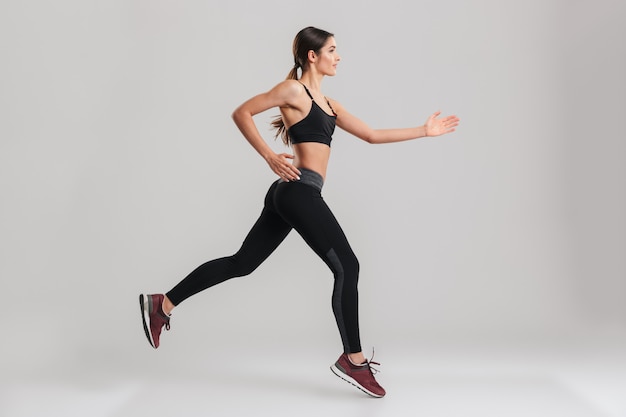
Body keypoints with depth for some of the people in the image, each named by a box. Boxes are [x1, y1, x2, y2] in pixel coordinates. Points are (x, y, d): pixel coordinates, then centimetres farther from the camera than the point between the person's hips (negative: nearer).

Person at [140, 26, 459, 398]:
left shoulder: (326, 102, 23)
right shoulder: (294, 89, -3)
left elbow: (372, 135, 22)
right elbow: (242, 113, -5)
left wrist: (424, 130, 21)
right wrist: (270, 157, -13)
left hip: (291, 195, 9)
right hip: (299, 192, -9)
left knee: (242, 263, 11)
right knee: (347, 267, -5)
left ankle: (162, 304, 17)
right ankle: (353, 360, 5)